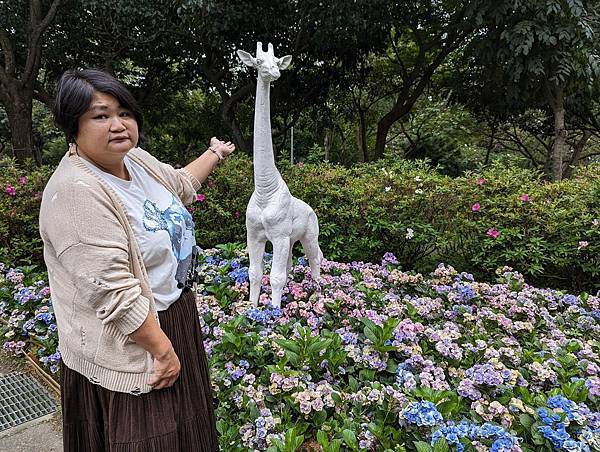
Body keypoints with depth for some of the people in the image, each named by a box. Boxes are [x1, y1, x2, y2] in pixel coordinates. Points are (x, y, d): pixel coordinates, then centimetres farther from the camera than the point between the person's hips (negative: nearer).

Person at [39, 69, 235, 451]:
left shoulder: (135, 158, 0)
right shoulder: (77, 192, -27)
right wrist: (162, 349, -23)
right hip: (128, 348, -8)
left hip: (174, 315, 9)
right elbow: (113, 291, -30)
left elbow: (180, 184, 23)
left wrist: (214, 155, 34)